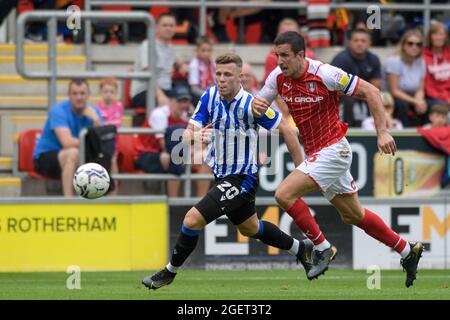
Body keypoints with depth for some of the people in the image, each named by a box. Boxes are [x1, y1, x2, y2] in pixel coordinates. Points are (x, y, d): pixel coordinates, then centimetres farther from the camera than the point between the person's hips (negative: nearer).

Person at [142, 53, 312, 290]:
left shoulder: (251, 105, -23)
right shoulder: (210, 97, -6)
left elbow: (286, 130, -13)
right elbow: (187, 135, -7)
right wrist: (195, 136, -32)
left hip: (242, 179, -8)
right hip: (222, 176, 8)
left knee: (192, 220, -16)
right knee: (250, 229, 27)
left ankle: (170, 272, 5)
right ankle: (300, 248, 47)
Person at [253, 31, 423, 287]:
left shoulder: (324, 74, -21)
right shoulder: (279, 77, -2)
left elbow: (370, 91, -16)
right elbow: (260, 105, 8)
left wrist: (382, 132, -21)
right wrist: (256, 106, -18)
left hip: (333, 149, -8)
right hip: (316, 153, 8)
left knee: (284, 194, -20)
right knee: (353, 215, 17)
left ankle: (322, 248, -5)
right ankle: (408, 250, 32)